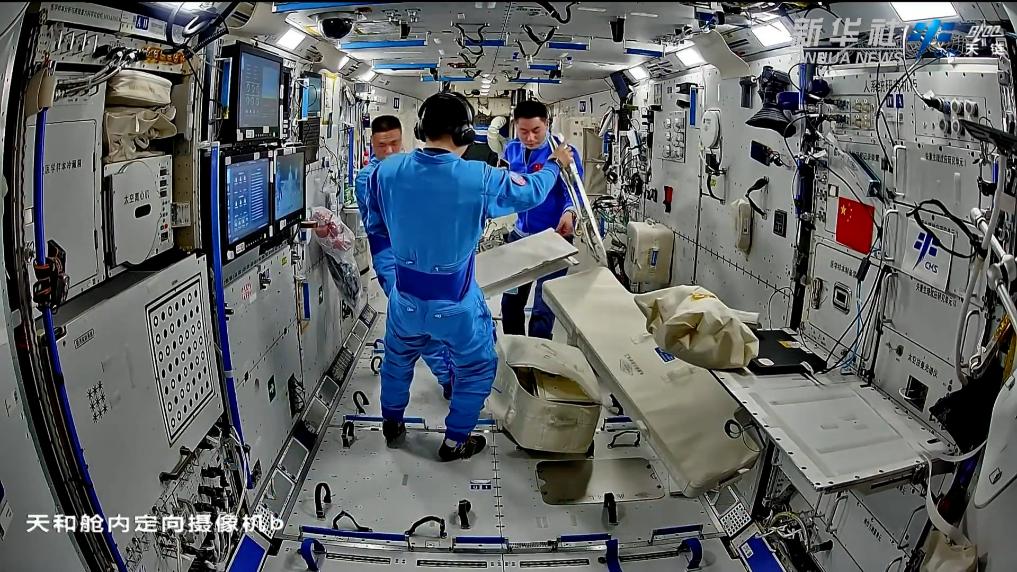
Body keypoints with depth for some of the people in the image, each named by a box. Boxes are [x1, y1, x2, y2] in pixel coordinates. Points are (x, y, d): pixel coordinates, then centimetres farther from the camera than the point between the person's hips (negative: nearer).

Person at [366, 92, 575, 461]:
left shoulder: (386, 171, -13)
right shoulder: (479, 179, -22)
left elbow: (376, 229, 4)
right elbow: (532, 192, -2)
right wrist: (556, 163, 18)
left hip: (405, 299, 4)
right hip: (456, 306, -4)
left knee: (397, 360, 30)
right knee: (477, 369, 22)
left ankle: (392, 426, 50)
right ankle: (454, 443, 35)